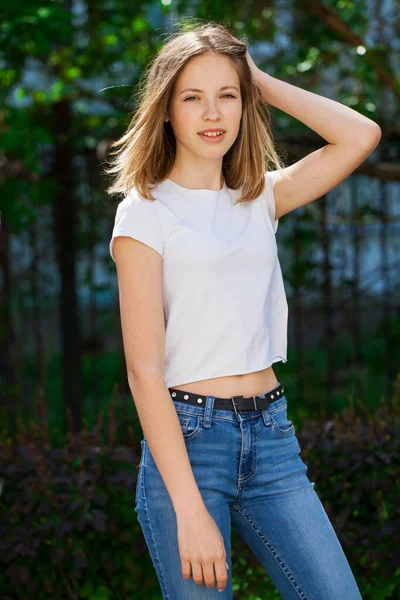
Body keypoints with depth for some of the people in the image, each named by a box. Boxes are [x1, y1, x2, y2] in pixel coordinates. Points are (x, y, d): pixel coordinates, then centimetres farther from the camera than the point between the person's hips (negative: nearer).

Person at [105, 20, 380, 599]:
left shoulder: (260, 198, 11)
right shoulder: (145, 210, -4)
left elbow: (361, 135, 3)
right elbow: (144, 368, -11)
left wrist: (264, 84, 5)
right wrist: (189, 508, -18)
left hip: (272, 432, 5)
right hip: (185, 439, -5)